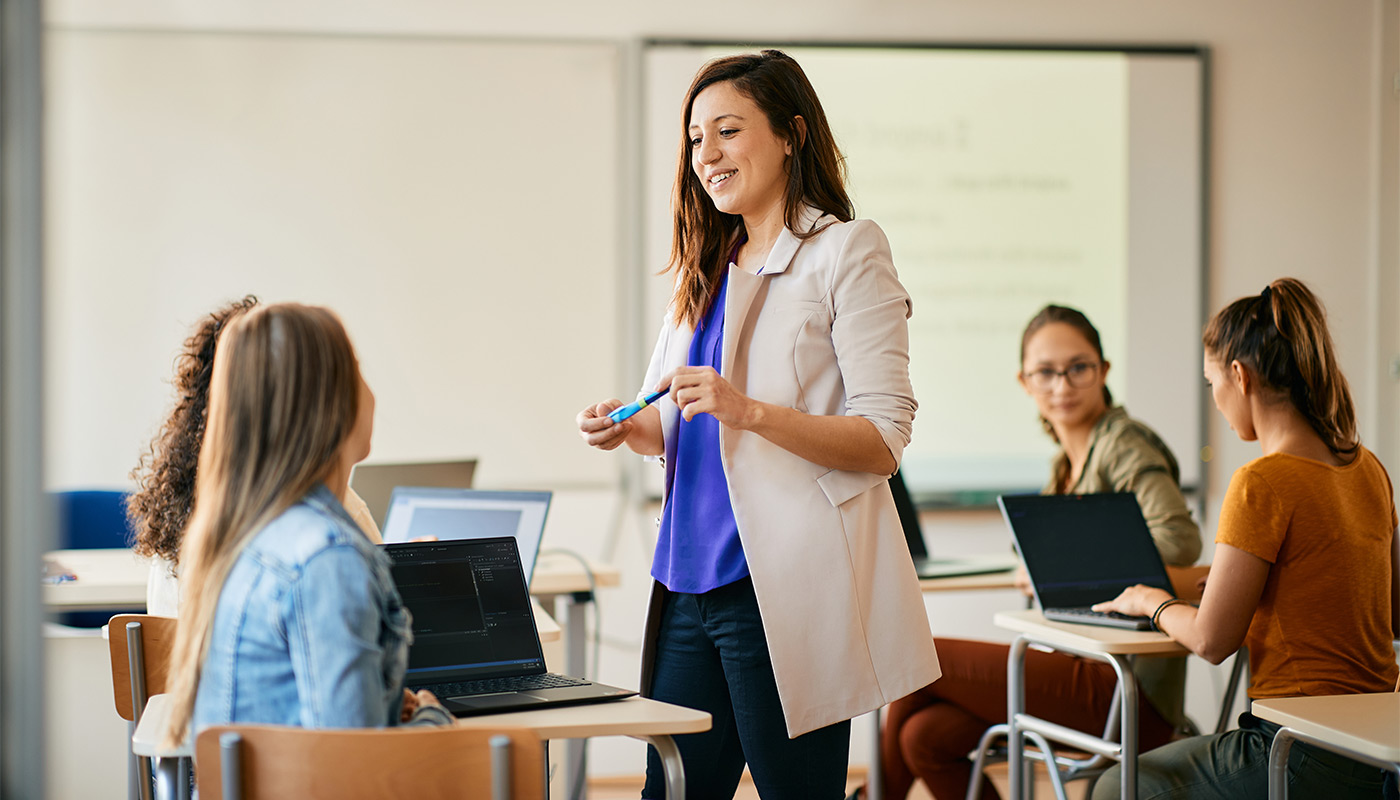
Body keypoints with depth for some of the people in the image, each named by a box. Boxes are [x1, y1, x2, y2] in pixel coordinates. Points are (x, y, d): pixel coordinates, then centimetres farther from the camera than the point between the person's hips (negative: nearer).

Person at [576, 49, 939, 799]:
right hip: (692, 584, 7)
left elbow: (883, 442, -11)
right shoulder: (709, 268, 17)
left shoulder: (846, 251, -4)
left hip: (788, 585, -7)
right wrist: (630, 429, 2)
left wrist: (750, 411, -23)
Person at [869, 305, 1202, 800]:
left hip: (1127, 691, -8)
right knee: (926, 734, -7)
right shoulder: (1068, 460, 17)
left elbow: (1180, 541, -25)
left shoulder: (1124, 445, -10)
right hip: (1085, 670, 8)